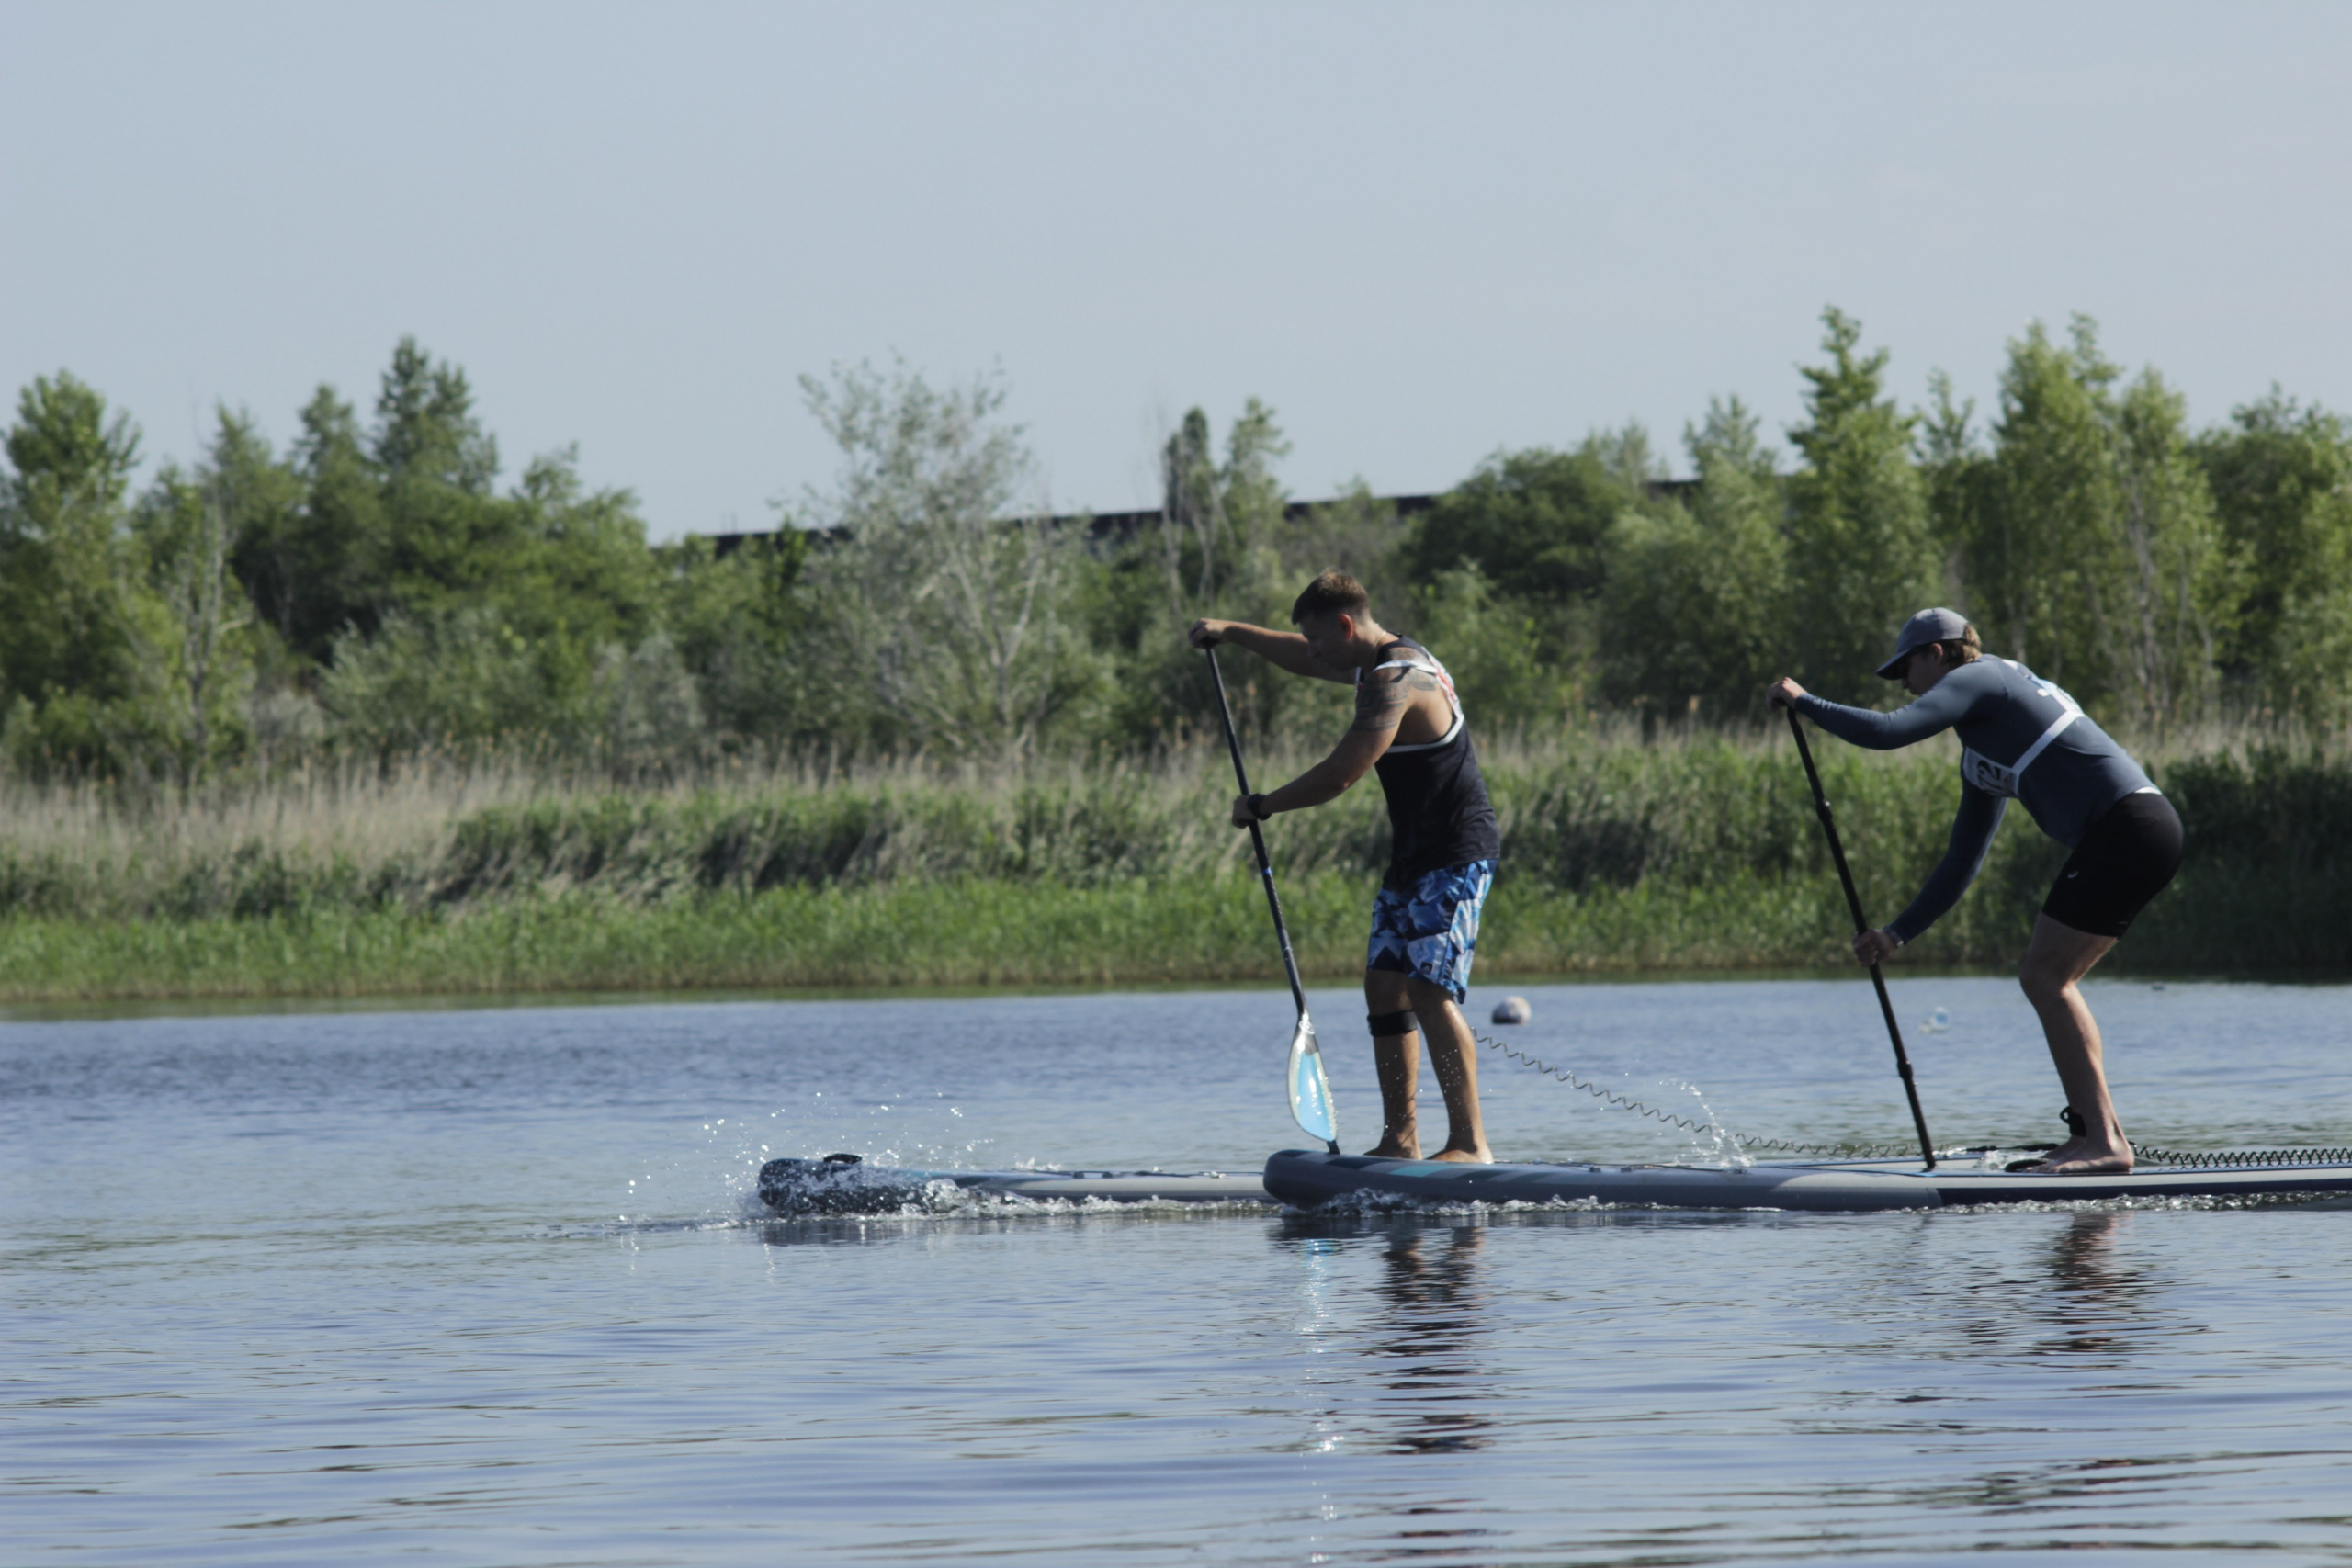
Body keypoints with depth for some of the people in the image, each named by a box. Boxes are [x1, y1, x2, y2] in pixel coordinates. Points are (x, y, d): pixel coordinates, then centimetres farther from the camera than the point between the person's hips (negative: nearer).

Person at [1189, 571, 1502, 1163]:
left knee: (1428, 991, -18)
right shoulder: (1386, 660, 13)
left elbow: (1338, 776, -23)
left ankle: (1470, 1142, -21)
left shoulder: (1393, 682, -20)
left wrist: (1261, 806, -10)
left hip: (1456, 858, -11)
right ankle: (1400, 1140, 11)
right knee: (1385, 986, 8)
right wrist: (1231, 633, 31)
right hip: (1416, 857, 11)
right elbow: (1304, 660, 33)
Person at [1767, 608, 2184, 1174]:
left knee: (2045, 978, -10)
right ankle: (2092, 1133, 10)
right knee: (2051, 980, 12)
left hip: (2125, 826, -10)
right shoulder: (1980, 755, 27)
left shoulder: (1975, 680, 0)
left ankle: (2104, 1140, -15)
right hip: (2143, 831, 10)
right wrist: (1899, 932, 29)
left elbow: (1888, 731, -14)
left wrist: (1803, 702, 0)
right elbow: (1962, 862, 30)